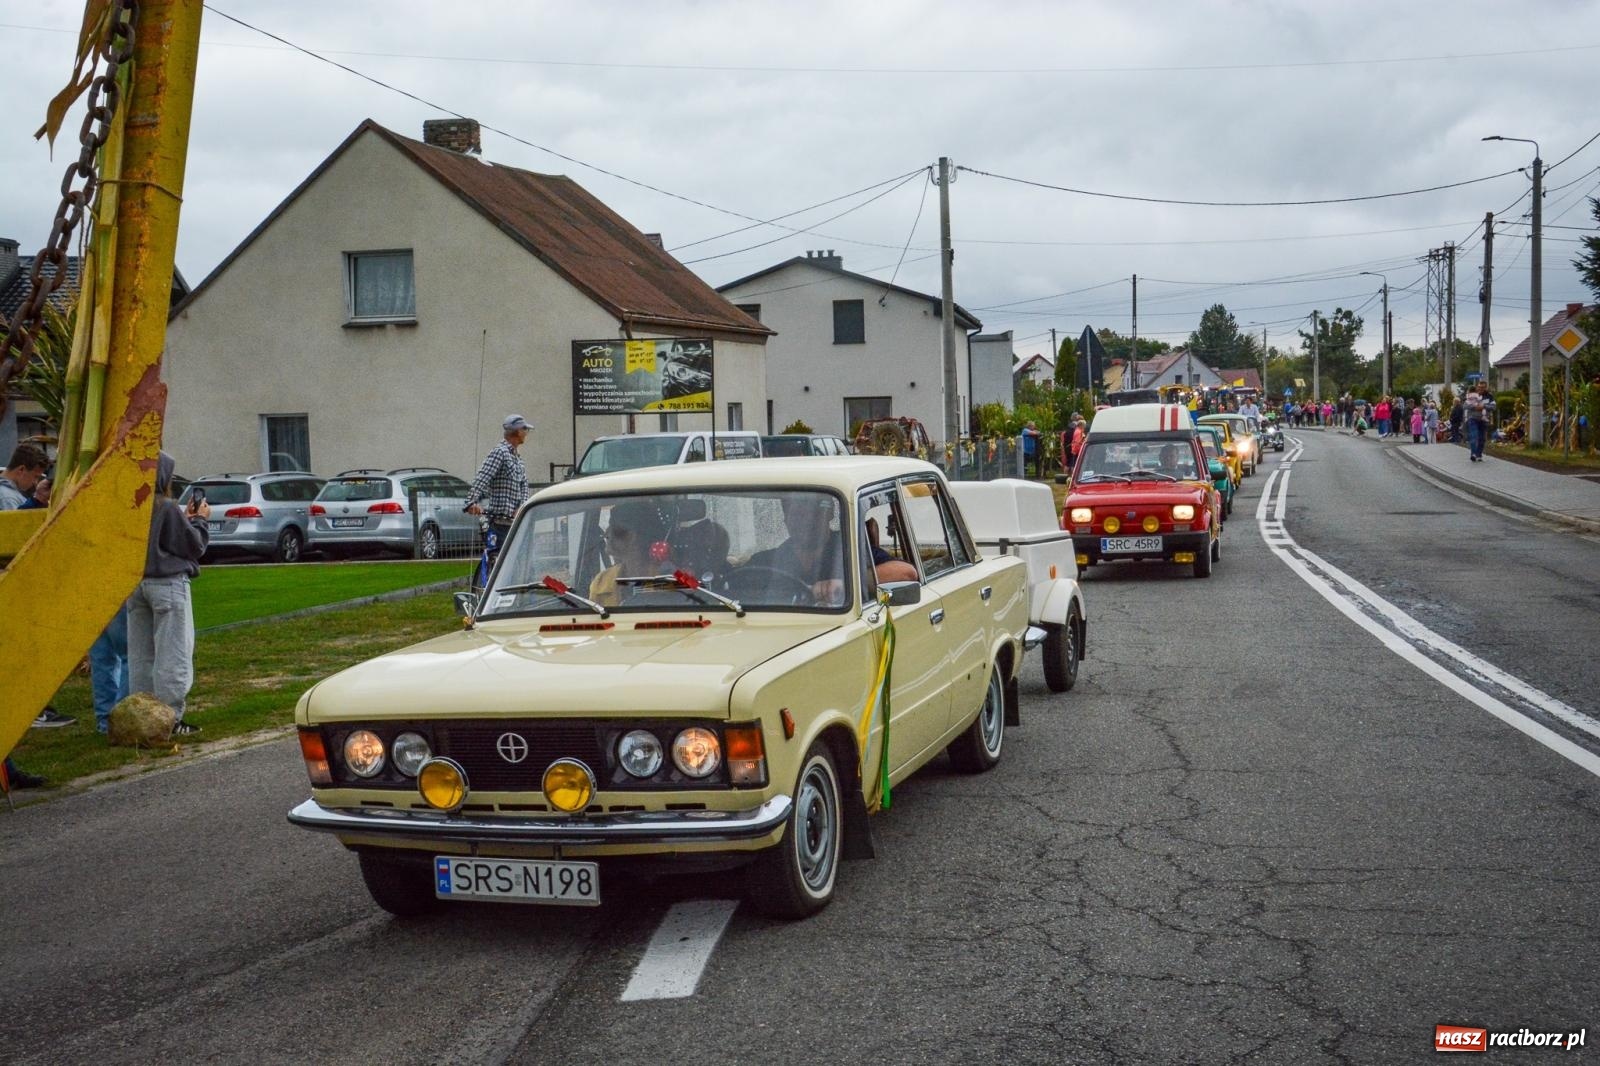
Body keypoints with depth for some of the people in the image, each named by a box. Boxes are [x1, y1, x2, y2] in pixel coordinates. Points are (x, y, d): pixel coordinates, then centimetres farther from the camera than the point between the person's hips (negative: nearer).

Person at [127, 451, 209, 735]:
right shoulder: (167, 507, -14)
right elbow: (193, 546, -9)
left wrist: (186, 518, 12)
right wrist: (199, 520, 6)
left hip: (136, 584, 7)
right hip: (167, 584, -7)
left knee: (140, 654, 12)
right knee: (173, 654, -2)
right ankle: (171, 717, -2)